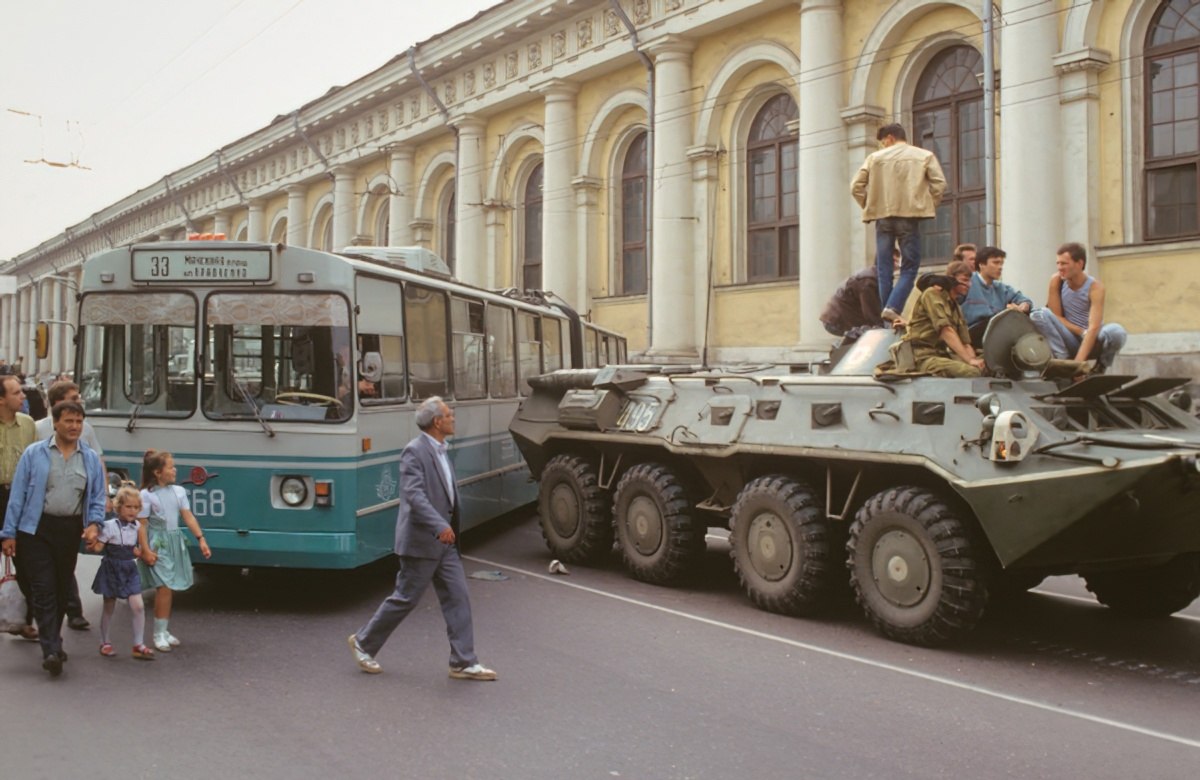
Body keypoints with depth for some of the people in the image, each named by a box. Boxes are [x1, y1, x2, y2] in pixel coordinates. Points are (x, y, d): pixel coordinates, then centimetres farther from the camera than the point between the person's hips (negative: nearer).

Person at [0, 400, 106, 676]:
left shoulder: (91, 458, 7)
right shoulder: (34, 453, 0)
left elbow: (98, 497, 10)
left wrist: (94, 523, -8)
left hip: (70, 530, 3)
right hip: (37, 529, -3)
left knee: (62, 589, 12)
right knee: (44, 589, -8)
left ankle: (52, 643, 28)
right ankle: (51, 651, -10)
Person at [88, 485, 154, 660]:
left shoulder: (136, 527, 3)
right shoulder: (110, 526, -13)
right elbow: (98, 547, -16)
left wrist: (139, 552, -2)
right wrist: (91, 545, -35)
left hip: (130, 570, 4)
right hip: (112, 570, -4)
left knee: (138, 606, -7)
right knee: (109, 608, 10)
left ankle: (138, 645, 1)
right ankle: (104, 642, 28)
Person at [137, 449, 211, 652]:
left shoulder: (178, 491, 7)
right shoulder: (147, 495, -7)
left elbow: (188, 517, 7)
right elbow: (141, 525, -8)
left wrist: (200, 539, 0)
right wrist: (146, 550, -15)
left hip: (175, 542, 5)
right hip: (157, 544, -5)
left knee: (169, 587, 8)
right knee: (164, 587, -12)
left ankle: (164, 630, 19)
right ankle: (159, 635, -2)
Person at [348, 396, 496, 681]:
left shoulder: (440, 451, 13)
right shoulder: (414, 452, -16)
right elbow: (414, 494, -27)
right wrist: (439, 526, -37)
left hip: (444, 542, 9)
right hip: (421, 542, -9)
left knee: (457, 599, 5)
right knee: (405, 599, 3)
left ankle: (463, 663, 9)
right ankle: (363, 643, 22)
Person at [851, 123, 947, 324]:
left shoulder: (875, 157, 10)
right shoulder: (925, 156, 9)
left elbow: (856, 186, 5)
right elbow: (939, 184, -2)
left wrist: (869, 206, 15)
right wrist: (928, 206, 9)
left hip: (882, 217, 2)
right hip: (909, 216, -2)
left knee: (883, 269, 7)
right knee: (909, 268, 2)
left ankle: (886, 317, 5)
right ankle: (893, 308, -18)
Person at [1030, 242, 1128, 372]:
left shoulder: (1095, 287, -17)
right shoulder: (1056, 280, -9)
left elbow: (1094, 327, -26)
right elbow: (1055, 316, -6)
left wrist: (1078, 361, -37)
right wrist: (1082, 332, -22)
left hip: (1092, 341, -1)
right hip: (1070, 340, 2)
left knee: (1116, 331, -34)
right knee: (1039, 315, -23)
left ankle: (1101, 367, -4)